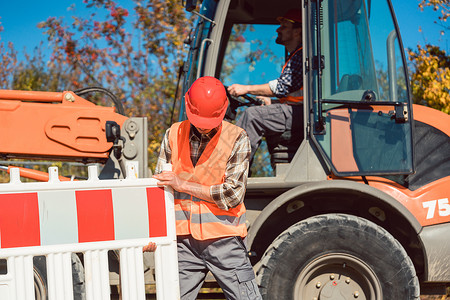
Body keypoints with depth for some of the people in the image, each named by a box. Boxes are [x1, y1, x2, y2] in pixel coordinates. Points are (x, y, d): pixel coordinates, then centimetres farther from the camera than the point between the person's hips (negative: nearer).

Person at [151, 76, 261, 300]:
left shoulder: (237, 139, -2)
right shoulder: (174, 135, 8)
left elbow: (232, 194, -9)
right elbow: (159, 185, 12)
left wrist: (182, 184, -9)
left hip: (224, 239, -2)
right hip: (183, 240, 2)